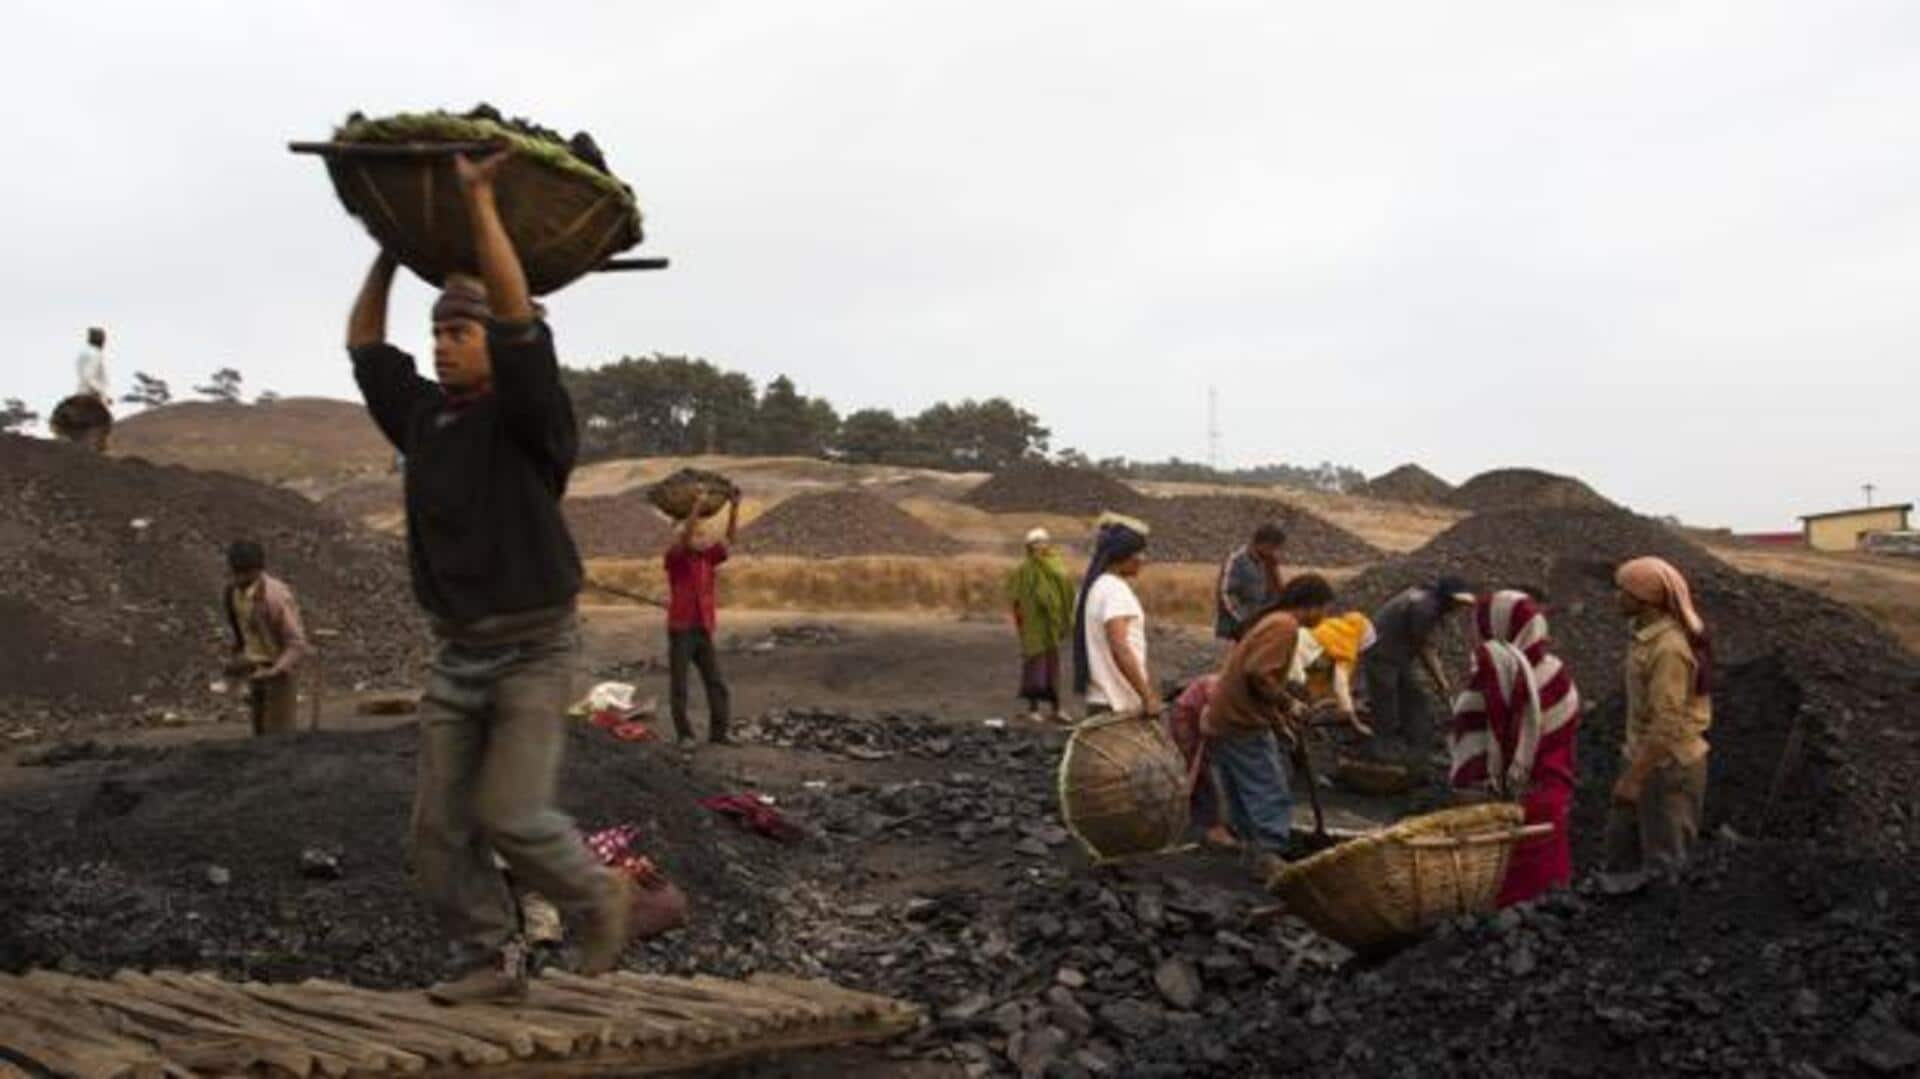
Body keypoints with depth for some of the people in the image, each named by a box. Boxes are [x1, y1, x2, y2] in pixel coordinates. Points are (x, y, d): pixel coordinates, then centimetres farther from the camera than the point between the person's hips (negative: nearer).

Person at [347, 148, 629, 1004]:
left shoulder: (528, 419, -9)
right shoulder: (425, 416, 10)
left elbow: (520, 321, -22)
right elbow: (363, 345, 20)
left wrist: (480, 203, -19)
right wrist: (392, 250, 17)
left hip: (533, 649, -7)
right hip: (456, 652, 7)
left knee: (511, 815, -10)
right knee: (441, 826, 3)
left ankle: (599, 899, 16)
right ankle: (491, 959, 14)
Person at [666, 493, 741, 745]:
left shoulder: (707, 558, 10)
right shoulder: (675, 559, -3)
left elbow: (730, 539, 6)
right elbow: (684, 537, -20)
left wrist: (734, 508, -4)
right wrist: (697, 505, -24)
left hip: (704, 631, 5)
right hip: (681, 631, -5)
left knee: (716, 684, 2)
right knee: (679, 687, 1)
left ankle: (718, 733, 6)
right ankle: (684, 735, 8)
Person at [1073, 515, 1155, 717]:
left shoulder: (1096, 587, 14)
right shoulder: (1115, 589, -15)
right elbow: (1120, 648, -23)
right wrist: (1147, 695, -21)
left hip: (1101, 699, 10)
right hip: (1118, 703, -10)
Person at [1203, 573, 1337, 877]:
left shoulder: (1271, 621, 18)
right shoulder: (1285, 626, -13)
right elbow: (1258, 674, -25)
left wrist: (1279, 723, 22)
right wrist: (1288, 704, -13)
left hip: (1223, 723, 10)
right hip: (1244, 726, -10)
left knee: (1243, 797, 15)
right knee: (1272, 798, -4)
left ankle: (1257, 852, 22)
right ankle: (1271, 858, -5)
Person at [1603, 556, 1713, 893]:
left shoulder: (1669, 648, -25)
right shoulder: (1648, 634, 4)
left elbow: (1667, 724, -27)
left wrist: (1633, 778, -24)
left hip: (1668, 764, -9)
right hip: (1645, 755, 9)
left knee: (1664, 856, 5)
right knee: (1621, 839, 19)